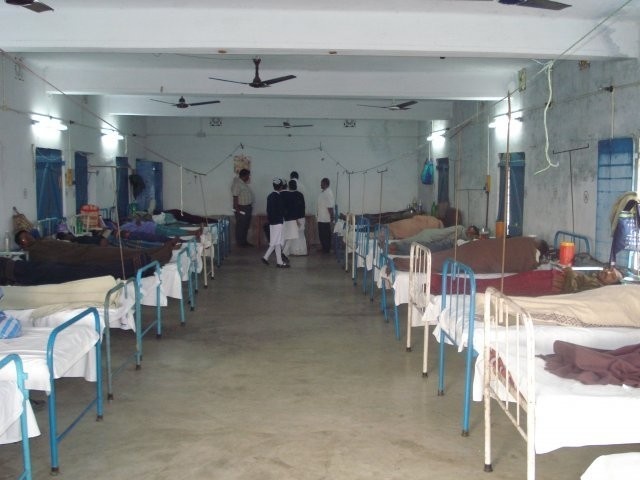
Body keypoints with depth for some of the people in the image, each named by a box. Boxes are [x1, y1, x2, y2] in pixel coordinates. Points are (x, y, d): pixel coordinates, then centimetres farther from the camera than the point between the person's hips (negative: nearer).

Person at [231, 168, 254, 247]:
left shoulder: (244, 183, 11)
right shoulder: (237, 184, -19)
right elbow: (235, 197, -22)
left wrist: (250, 206, 17)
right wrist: (237, 210, -24)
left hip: (247, 208, 10)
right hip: (241, 209, -10)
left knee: (246, 226, 15)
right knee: (241, 226, 0)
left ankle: (244, 241, 24)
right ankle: (239, 242, 8)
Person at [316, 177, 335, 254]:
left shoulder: (328, 193, -19)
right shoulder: (323, 192, 13)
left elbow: (330, 206, -22)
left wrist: (331, 217, -23)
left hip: (325, 219, -10)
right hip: (321, 218, 10)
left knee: (325, 235, -1)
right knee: (322, 234, 15)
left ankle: (327, 249, 7)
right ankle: (324, 248, 23)